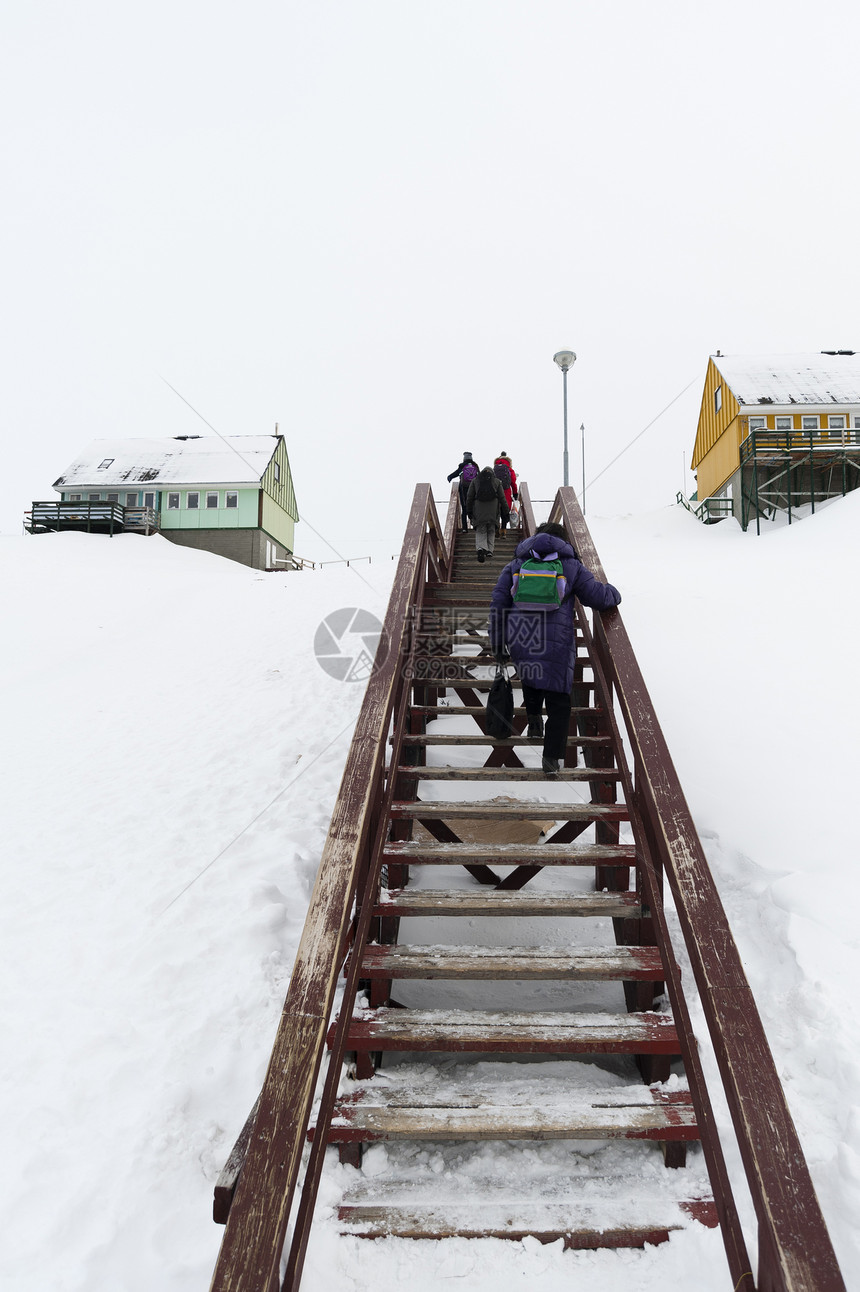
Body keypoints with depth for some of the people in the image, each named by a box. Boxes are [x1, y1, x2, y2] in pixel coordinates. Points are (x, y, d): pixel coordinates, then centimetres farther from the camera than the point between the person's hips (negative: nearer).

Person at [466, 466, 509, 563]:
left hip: (479, 512, 0)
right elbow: (502, 499, 3)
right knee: (491, 531, 16)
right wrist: (506, 513, 7)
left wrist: (469, 511, 12)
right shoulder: (497, 482, 5)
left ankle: (481, 548, -22)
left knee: (480, 532, 2)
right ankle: (489, 550, 9)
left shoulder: (475, 482, 6)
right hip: (493, 512, 0)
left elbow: (469, 497, 4)